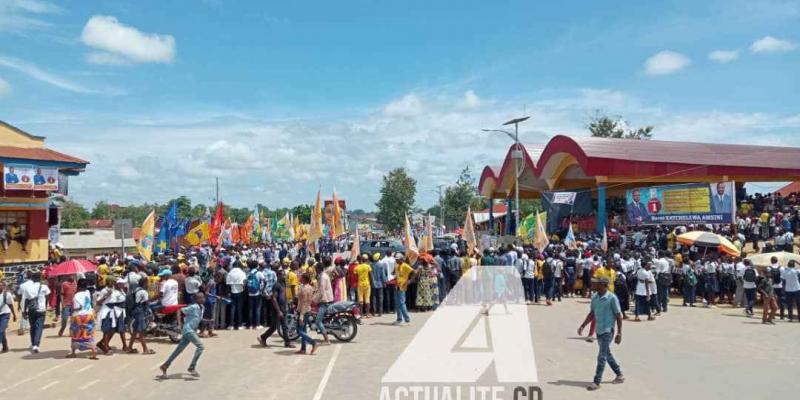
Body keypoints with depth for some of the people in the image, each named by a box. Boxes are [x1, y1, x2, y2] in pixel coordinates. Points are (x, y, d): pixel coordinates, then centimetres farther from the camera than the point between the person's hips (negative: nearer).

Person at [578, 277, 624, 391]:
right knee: (607, 354, 18)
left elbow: (618, 316, -10)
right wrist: (582, 326, 9)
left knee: (602, 357, -7)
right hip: (599, 330, 7)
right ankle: (620, 375, 35)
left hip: (608, 331, -7)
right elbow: (592, 314, 15)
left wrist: (619, 333, -12)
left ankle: (596, 382, -3)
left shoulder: (612, 298, -13)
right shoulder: (594, 297, 6)